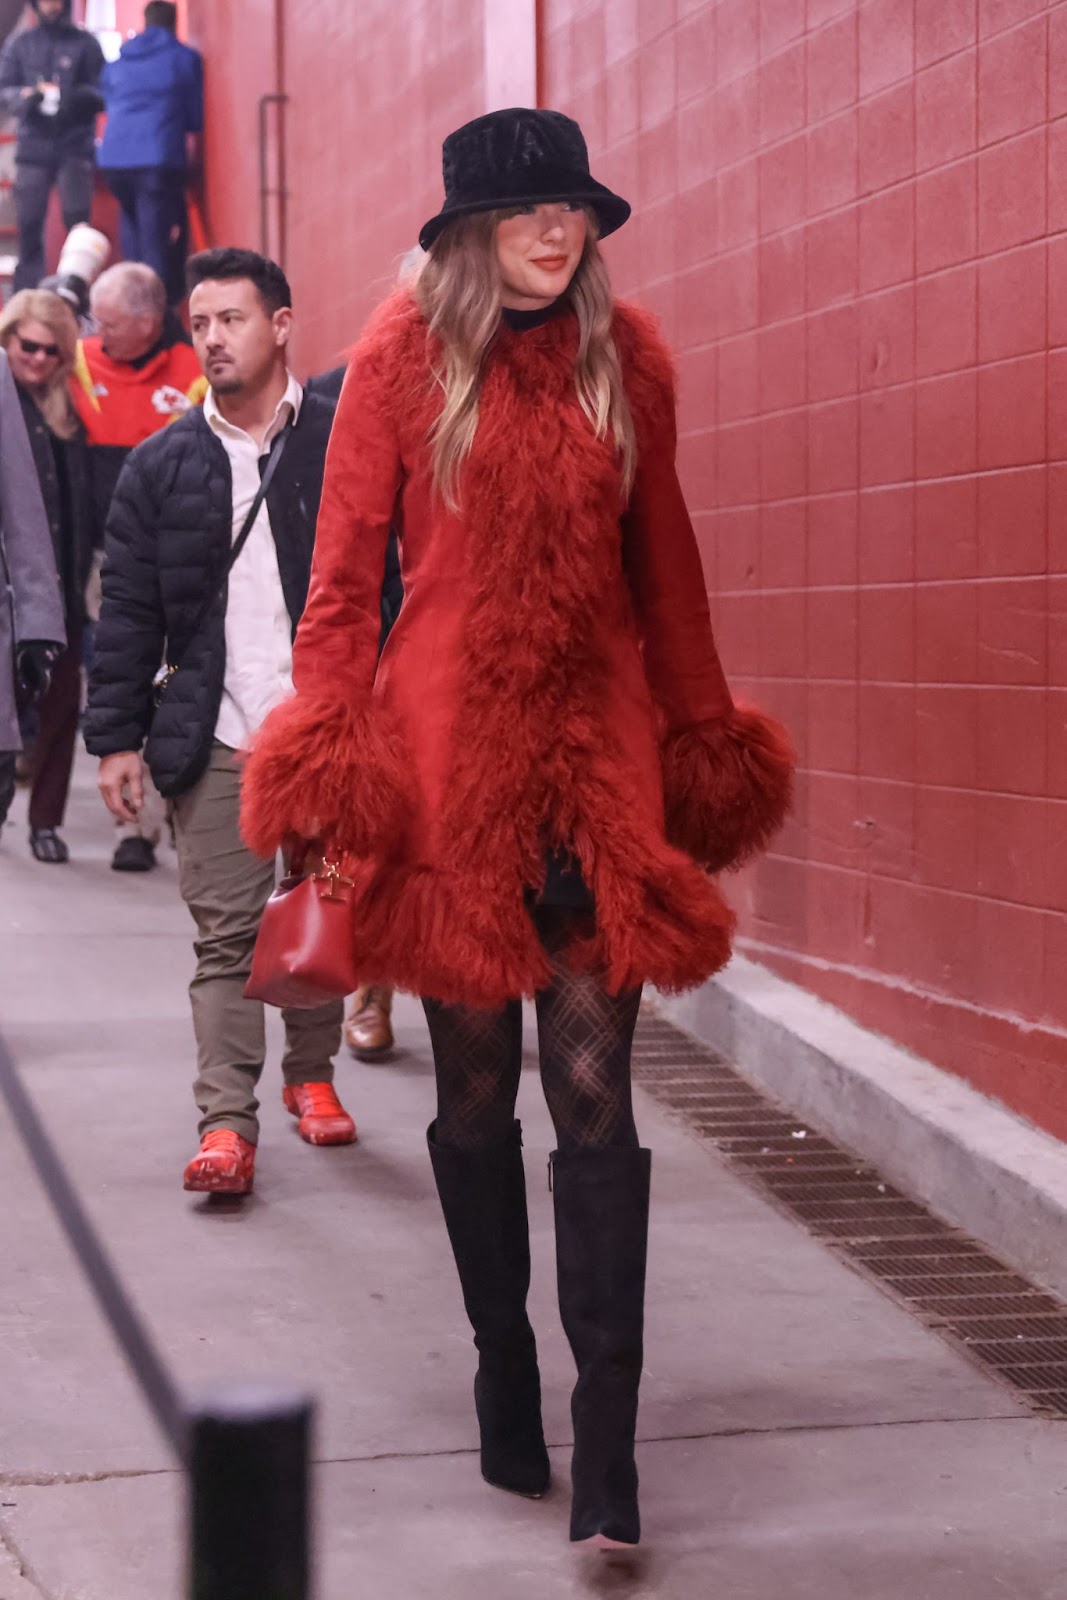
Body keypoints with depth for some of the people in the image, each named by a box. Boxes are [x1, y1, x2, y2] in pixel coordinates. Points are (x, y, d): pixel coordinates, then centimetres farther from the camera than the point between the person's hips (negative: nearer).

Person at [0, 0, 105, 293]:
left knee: (77, 222, -7)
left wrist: (80, 96, -17)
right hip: (33, 145, 1)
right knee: (29, 223, -1)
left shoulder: (84, 43, 7)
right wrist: (24, 96, -12)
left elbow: (103, 92, 3)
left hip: (75, 146, -1)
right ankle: (27, 293, 6)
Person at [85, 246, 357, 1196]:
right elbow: (128, 611, 7)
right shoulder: (162, 467, 7)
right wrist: (117, 736, 2)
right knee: (224, 936, -3)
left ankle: (312, 1073, 32)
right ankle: (227, 1124, -2)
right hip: (216, 740, 1)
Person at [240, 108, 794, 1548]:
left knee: (594, 1088, -6)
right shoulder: (404, 353, 1)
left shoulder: (627, 355, 7)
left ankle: (608, 1443, -5)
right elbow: (346, 563, 1)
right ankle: (504, 1367, 27)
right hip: (448, 739, -1)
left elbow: (662, 559, 13)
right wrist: (331, 738, -7)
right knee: (475, 1086, 9)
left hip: (598, 738, 1)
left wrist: (704, 730, 12)